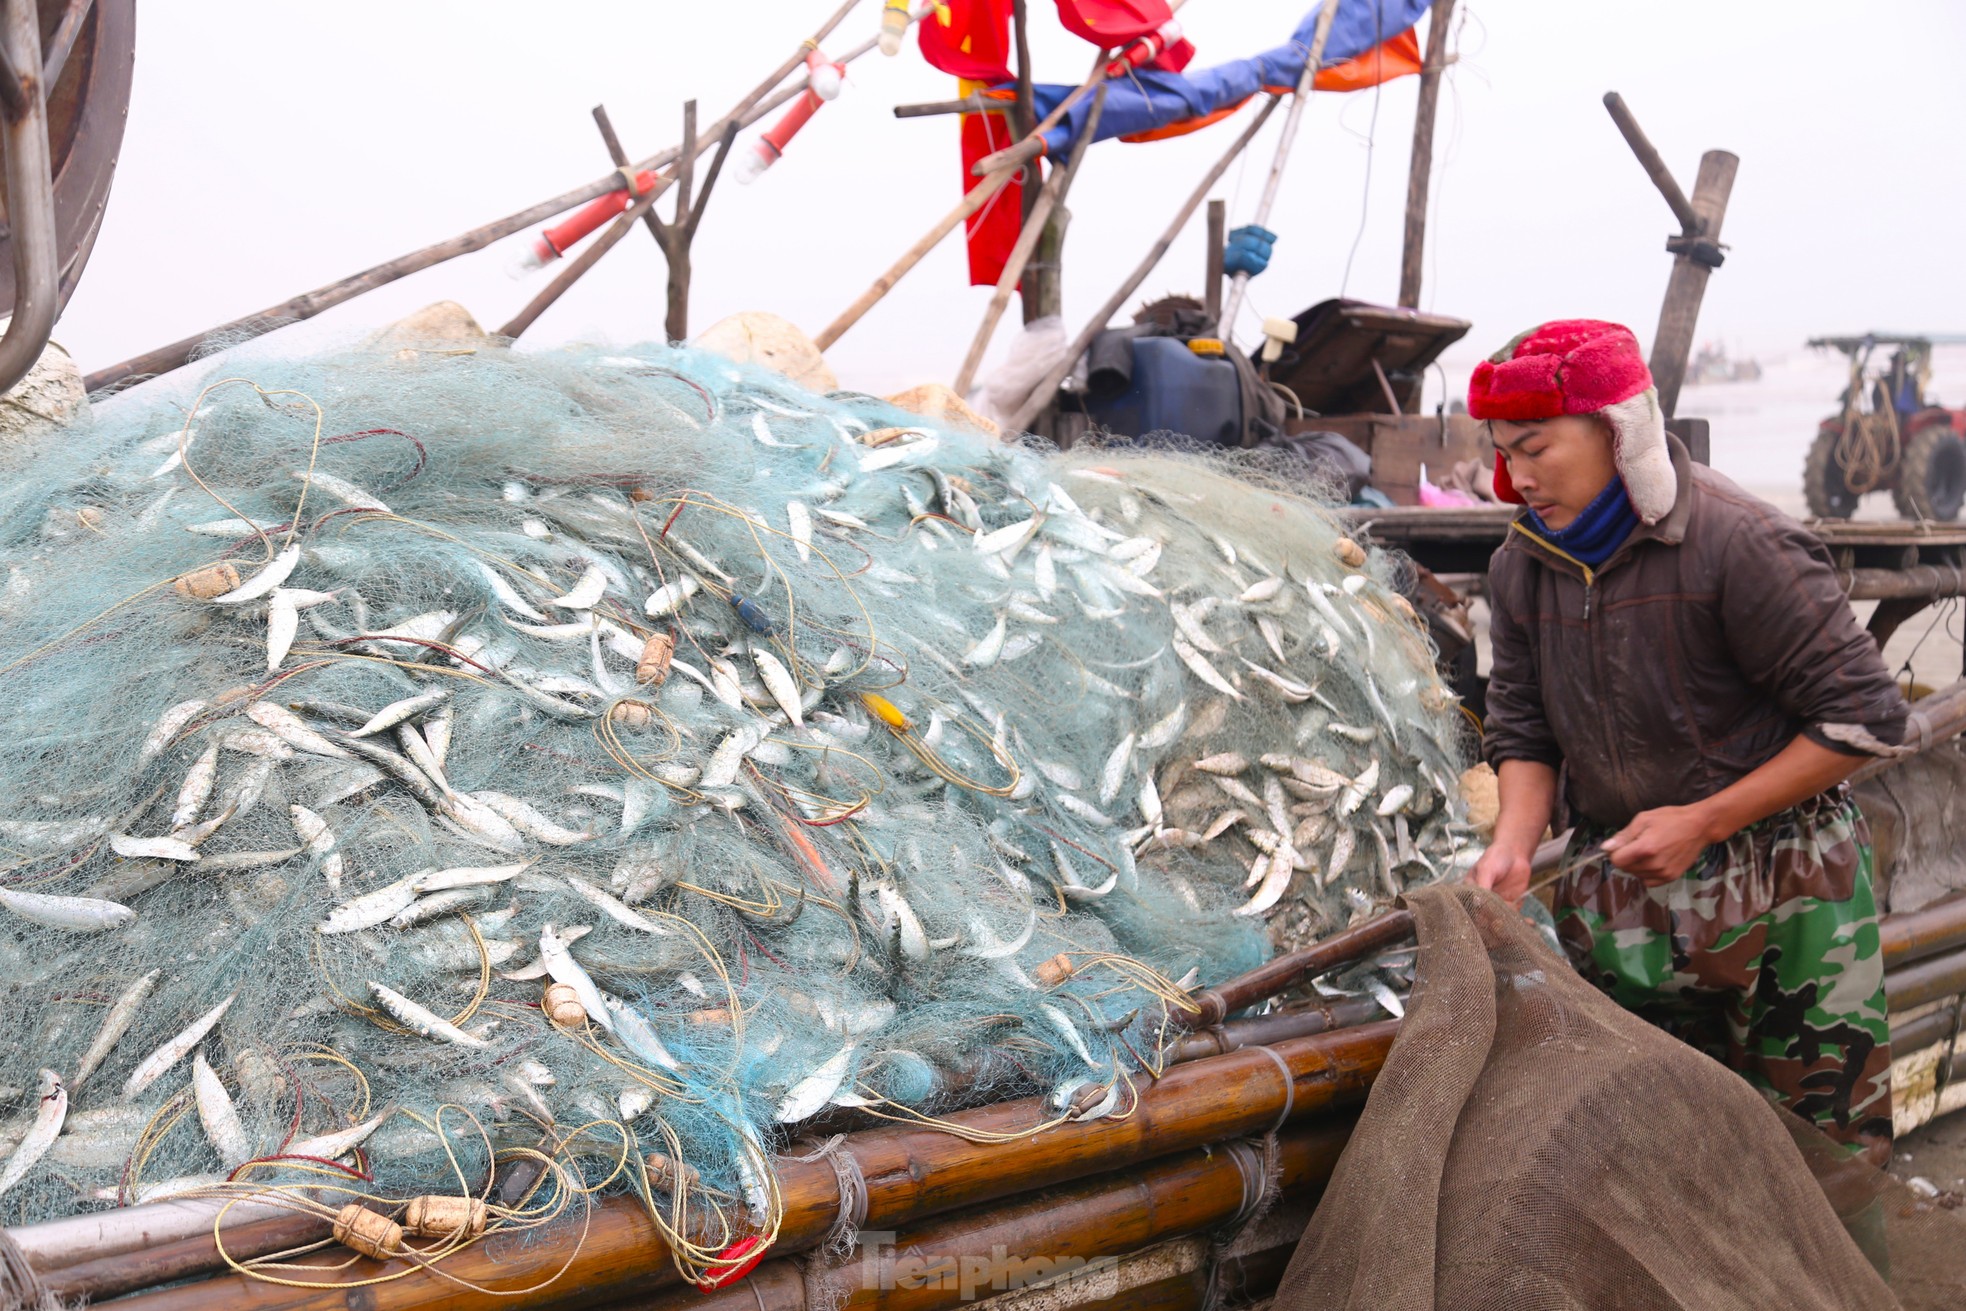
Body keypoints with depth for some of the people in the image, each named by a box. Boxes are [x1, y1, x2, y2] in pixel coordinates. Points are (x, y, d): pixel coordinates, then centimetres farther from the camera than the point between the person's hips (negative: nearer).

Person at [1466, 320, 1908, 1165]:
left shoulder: (1740, 545, -17)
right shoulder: (1522, 565, 2)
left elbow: (1864, 718, -14)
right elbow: (1523, 729, 8)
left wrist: (1702, 823, -16)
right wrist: (1512, 847, -11)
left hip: (1782, 897, -5)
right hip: (1615, 898, 5)